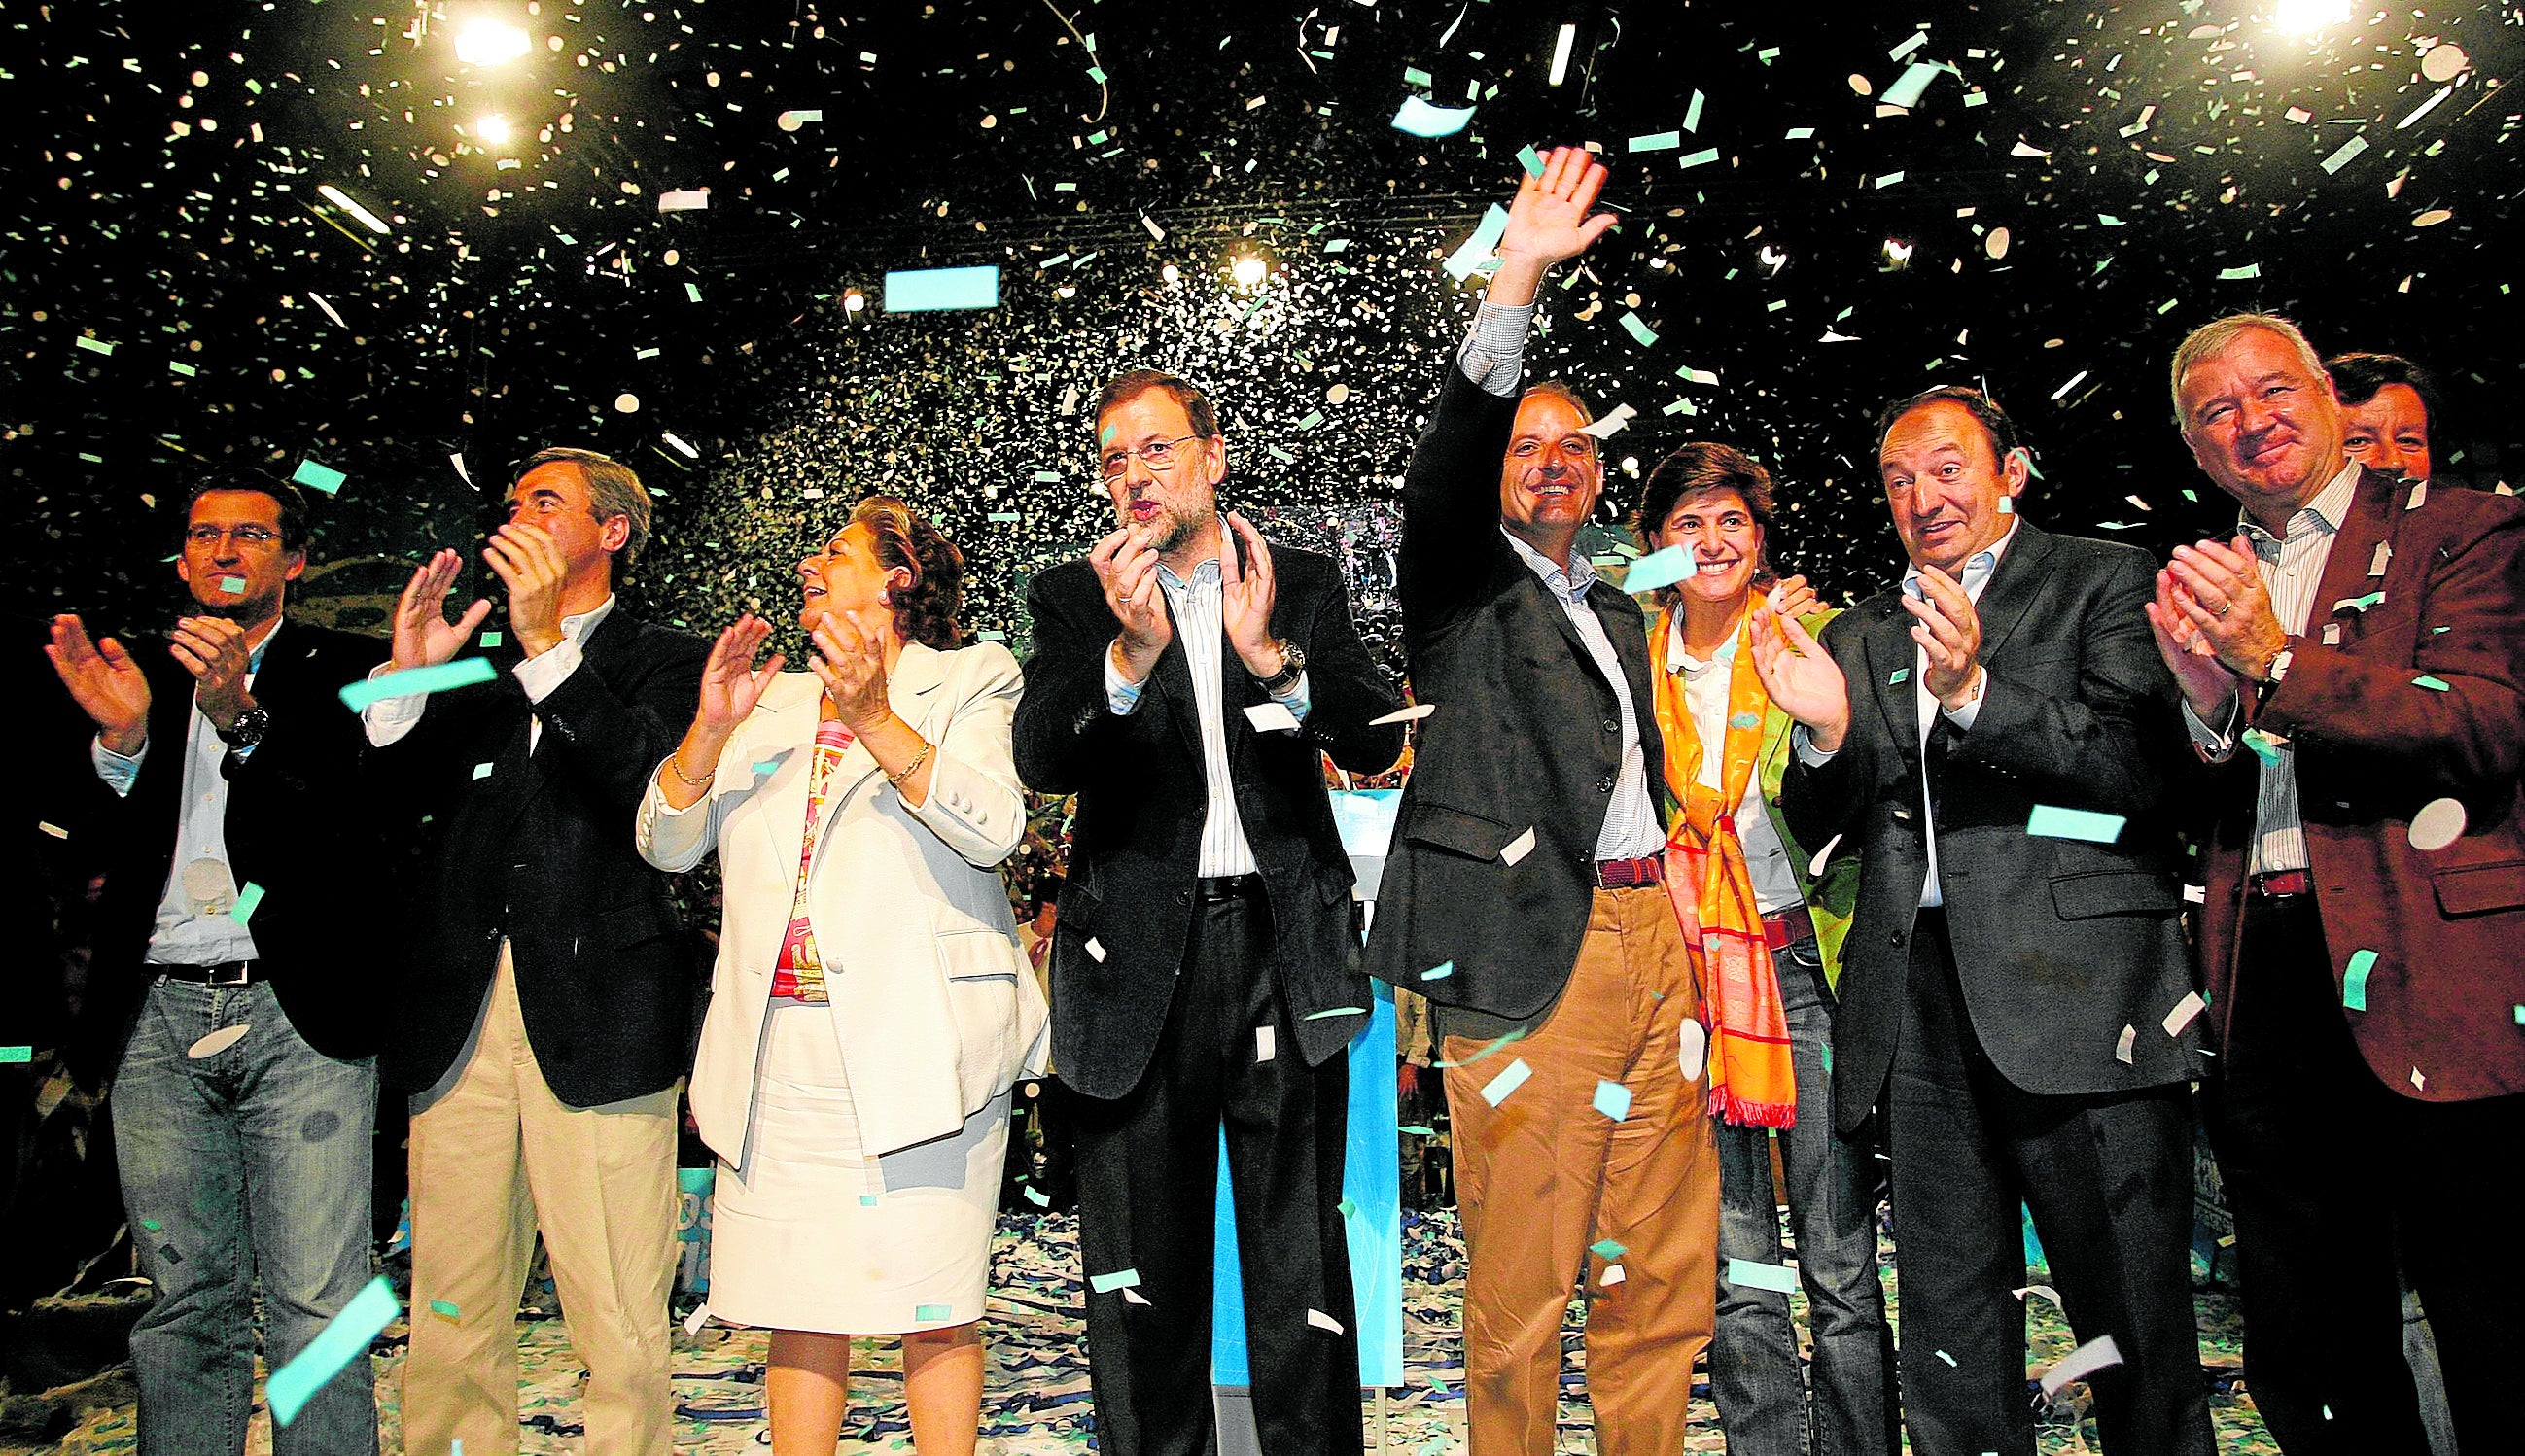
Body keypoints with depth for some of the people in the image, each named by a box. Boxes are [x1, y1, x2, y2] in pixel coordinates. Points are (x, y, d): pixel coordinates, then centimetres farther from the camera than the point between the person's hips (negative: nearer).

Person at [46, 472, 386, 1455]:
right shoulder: (138, 676, 17)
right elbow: (108, 851, 9)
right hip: (158, 1020, 3)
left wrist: (241, 715, -20)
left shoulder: (344, 670, 7)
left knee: (316, 1304, -4)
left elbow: (355, 825, -7)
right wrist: (121, 735, -10)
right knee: (186, 1301, 9)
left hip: (299, 1015, -3)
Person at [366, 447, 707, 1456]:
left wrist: (547, 645, -13)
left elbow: (658, 788, -11)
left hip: (592, 1020, -4)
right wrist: (406, 681, -1)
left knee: (619, 1328, -5)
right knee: (450, 1325, 7)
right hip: (457, 1024, 4)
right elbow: (381, 817, 12)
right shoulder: (466, 664, 20)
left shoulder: (666, 662, 9)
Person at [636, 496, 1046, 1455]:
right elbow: (665, 844, 11)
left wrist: (874, 718, -22)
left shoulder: (971, 680, 5)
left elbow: (992, 829, -12)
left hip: (916, 1044, -4)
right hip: (779, 1048, 4)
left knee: (934, 1303, 0)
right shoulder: (773, 703, 19)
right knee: (800, 1301, 8)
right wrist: (709, 728, -6)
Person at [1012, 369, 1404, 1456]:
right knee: (1146, 1264, 11)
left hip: (1285, 948, 0)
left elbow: (1377, 742, -3)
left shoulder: (1303, 585, 8)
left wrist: (1272, 655, -20)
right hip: (1141, 960, 0)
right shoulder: (1073, 599, 5)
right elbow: (1041, 759, -10)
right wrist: (1131, 651, -27)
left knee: (1302, 1259, 6)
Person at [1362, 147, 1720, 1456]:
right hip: (1529, 952, -6)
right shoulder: (1460, 586, 4)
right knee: (1520, 1288, 0)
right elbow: (1442, 464, -15)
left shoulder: (1619, 616, 23)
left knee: (1667, 1274, 11)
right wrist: (1518, 280, -23)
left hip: (1653, 946, 7)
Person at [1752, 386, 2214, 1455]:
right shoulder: (1858, 638, 19)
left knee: (2136, 1324, 2)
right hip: (1918, 1001, 4)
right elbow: (1817, 824, 16)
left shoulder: (2103, 582, 6)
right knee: (1948, 1341, 10)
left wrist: (1975, 693, -20)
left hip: (2079, 992, -4)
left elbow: (2145, 758, -8)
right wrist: (1825, 733, -5)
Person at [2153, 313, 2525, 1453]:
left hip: (2433, 985, -4)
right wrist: (2206, 702, -11)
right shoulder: (2199, 589, 15)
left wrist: (2278, 660, -22)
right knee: (2306, 1364, 15)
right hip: (2264, 988, 5)